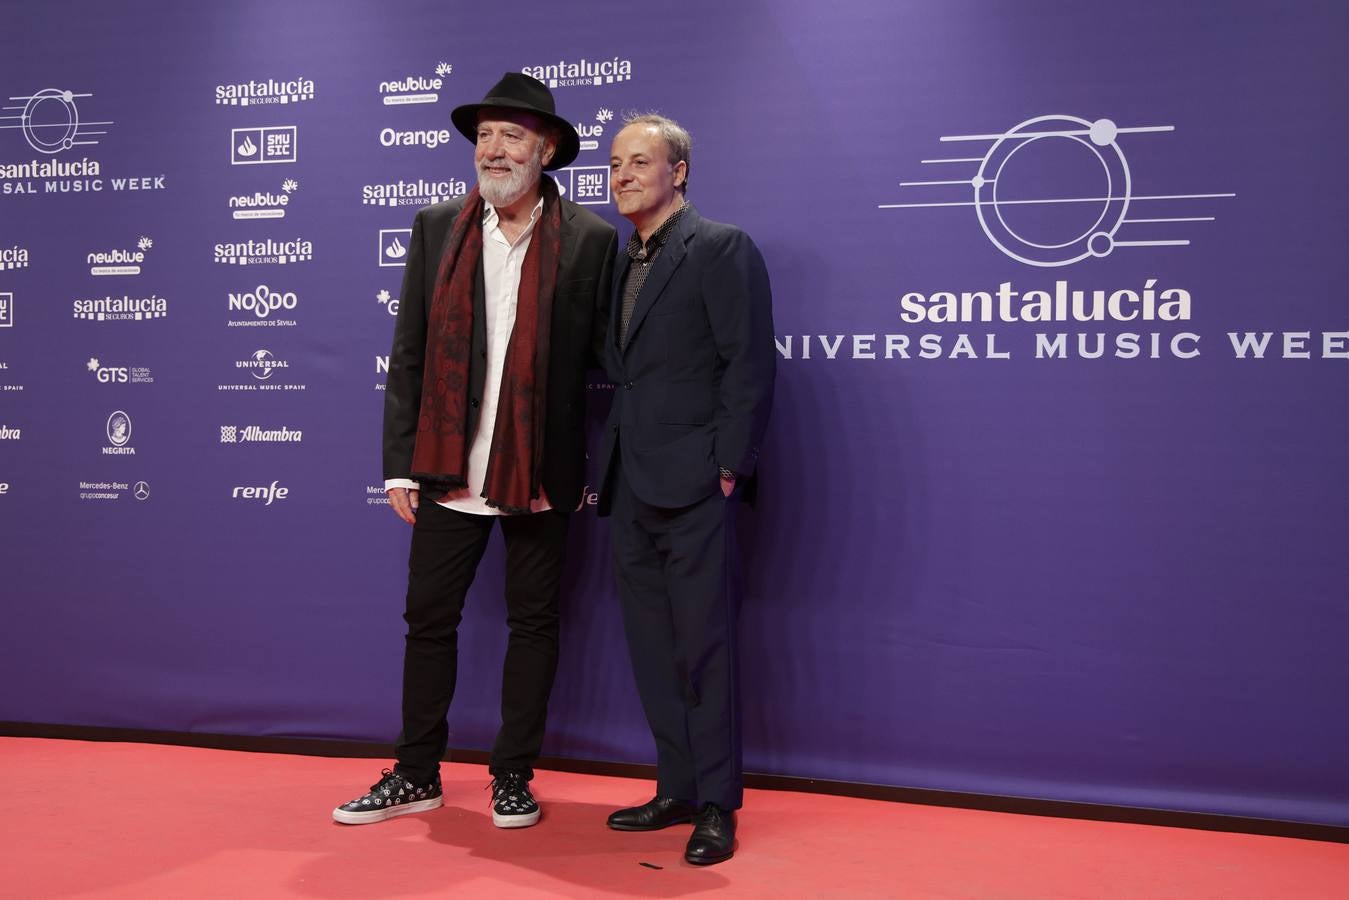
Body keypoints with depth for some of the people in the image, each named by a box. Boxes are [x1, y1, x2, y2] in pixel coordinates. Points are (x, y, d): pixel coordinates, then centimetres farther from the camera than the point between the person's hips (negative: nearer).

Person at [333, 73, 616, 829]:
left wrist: (597, 470, -2)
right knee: (429, 620, 9)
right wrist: (401, 464, 0)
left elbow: (602, 360, 0)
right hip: (450, 470, 2)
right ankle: (418, 776, 25)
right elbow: (409, 354, 4)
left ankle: (514, 779, 24)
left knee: (533, 624, 9)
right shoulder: (437, 228, 4)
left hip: (543, 474, -2)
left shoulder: (590, 239, -2)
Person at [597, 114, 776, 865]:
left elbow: (749, 364, -12)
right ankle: (678, 789, 25)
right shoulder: (623, 264, 18)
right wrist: (611, 470, 10)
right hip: (634, 490, 8)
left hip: (694, 488, -8)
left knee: (704, 646, -2)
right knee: (654, 650, 13)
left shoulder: (722, 247, -6)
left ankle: (718, 805, 11)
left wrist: (730, 467, -16)